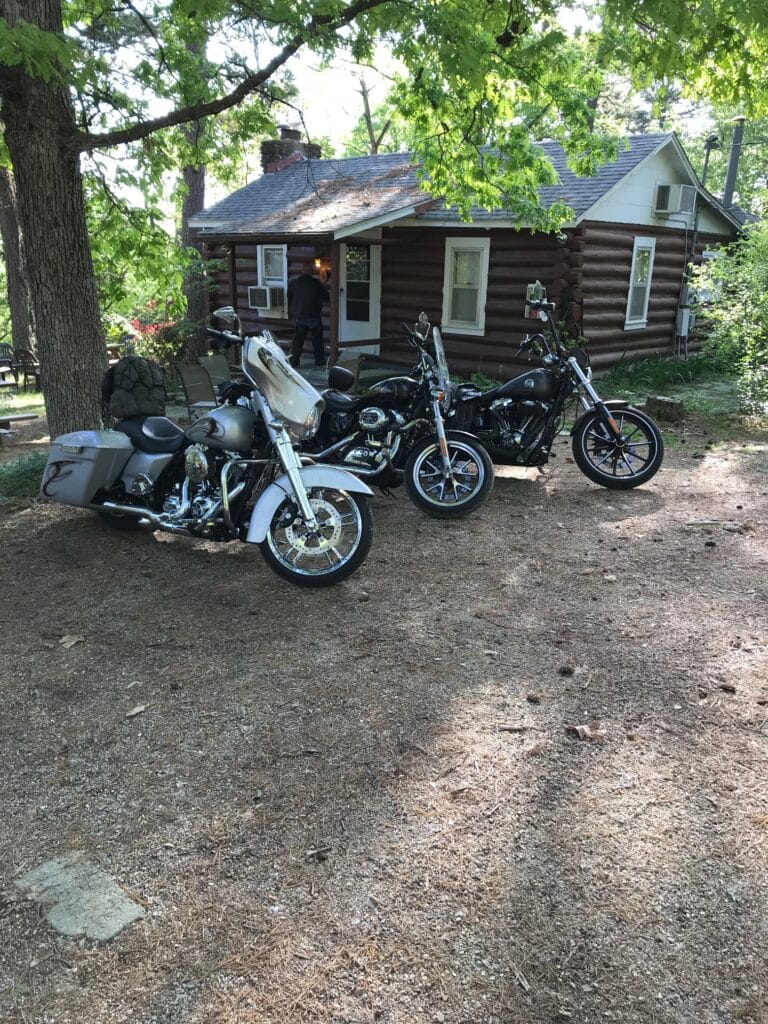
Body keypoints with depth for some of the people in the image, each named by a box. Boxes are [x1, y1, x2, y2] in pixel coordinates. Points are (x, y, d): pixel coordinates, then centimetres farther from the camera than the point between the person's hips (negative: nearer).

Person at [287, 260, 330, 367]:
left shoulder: (292, 282, -3)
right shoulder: (316, 283, -12)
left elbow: (288, 298, 5)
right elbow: (326, 297, -3)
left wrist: (290, 311, 19)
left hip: (299, 316, 3)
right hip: (314, 316, -2)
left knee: (298, 340, 10)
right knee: (317, 340, 10)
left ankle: (294, 361, 9)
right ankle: (319, 361, 14)